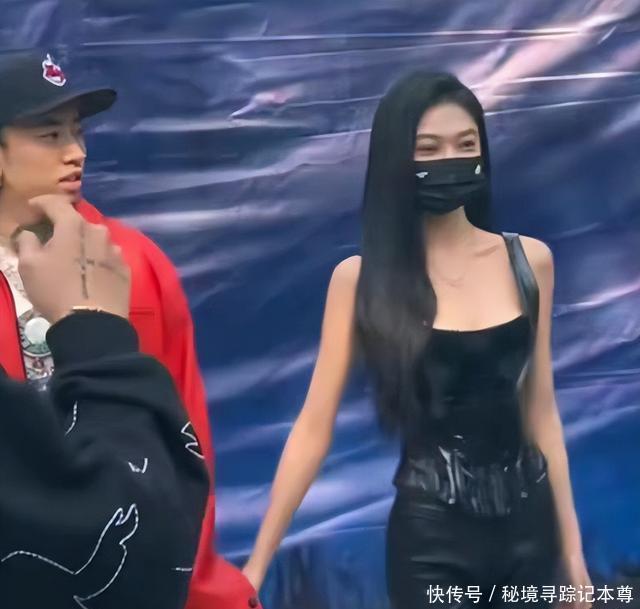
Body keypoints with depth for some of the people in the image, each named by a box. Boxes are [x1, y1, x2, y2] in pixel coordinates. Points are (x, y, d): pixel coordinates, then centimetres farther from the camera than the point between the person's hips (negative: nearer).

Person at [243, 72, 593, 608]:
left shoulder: (530, 260, 0)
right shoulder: (361, 278, -8)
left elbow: (540, 412, 6)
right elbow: (314, 428, -8)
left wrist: (571, 545, 9)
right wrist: (259, 562, -9)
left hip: (528, 523, 3)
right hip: (430, 533, -3)